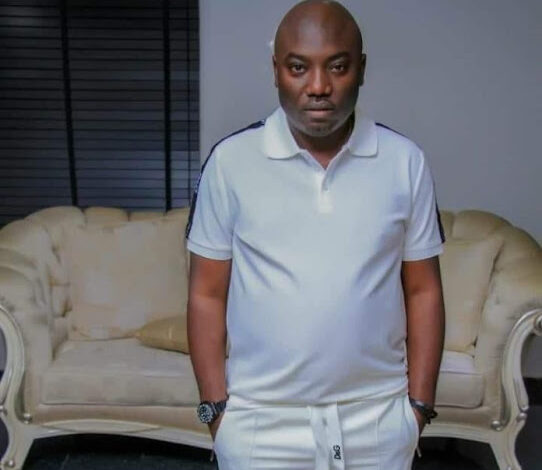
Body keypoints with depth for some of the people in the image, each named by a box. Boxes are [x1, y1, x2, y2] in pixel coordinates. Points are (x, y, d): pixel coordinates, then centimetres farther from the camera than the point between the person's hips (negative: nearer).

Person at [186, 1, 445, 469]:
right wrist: (215, 406, -4)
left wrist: (420, 402, 1)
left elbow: (423, 289, 1)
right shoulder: (230, 161, -9)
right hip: (261, 420, -1)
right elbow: (207, 293, -3)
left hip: (377, 417, 2)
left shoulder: (405, 161, -5)